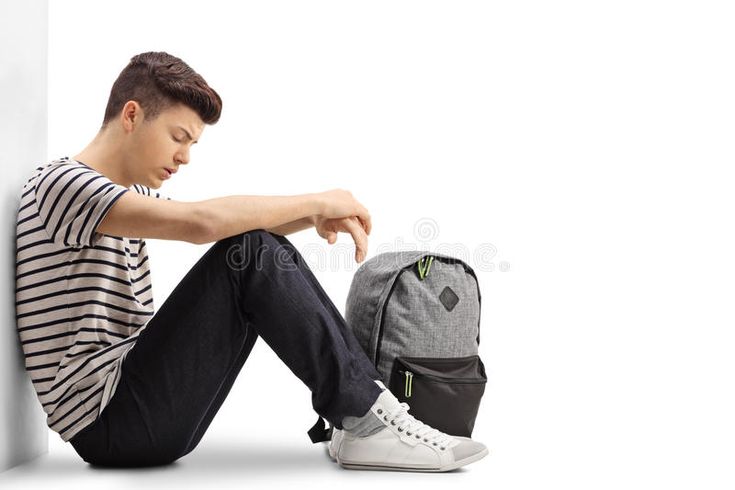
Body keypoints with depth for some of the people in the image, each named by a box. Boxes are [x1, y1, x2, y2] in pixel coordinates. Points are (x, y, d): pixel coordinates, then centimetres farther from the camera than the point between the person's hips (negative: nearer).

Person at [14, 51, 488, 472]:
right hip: (109, 421, -9)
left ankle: (361, 421, -4)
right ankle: (366, 419, -15)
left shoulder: (130, 194, 17)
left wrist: (314, 216, -7)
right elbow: (203, 222, -28)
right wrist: (317, 201, -16)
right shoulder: (60, 184, -13)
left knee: (261, 247, 3)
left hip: (137, 399, 9)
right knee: (250, 256, -20)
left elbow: (233, 225, 12)